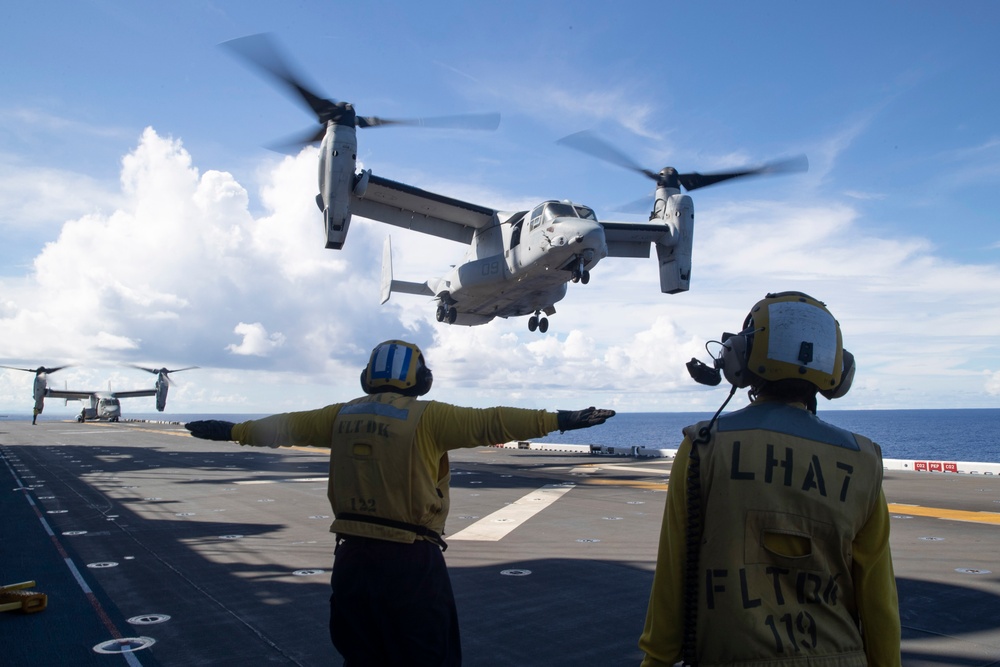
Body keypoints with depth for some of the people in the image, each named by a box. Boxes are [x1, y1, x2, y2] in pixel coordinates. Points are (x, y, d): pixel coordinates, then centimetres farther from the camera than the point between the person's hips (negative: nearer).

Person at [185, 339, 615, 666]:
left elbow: (286, 425, 17)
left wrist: (234, 431, 32)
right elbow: (489, 423, -19)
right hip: (410, 563, -6)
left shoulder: (342, 415, 6)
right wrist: (556, 420, -19)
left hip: (352, 556, 6)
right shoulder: (426, 417, -11)